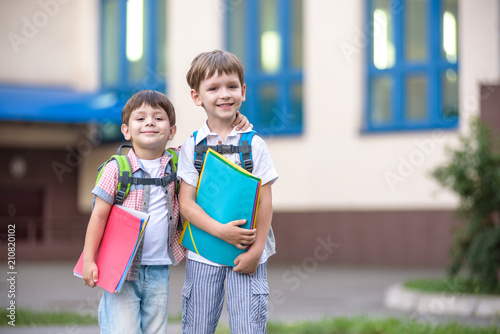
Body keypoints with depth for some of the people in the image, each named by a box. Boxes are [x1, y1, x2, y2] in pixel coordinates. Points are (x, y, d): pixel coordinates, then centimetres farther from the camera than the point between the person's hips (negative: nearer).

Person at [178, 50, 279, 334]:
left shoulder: (254, 145, 0)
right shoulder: (191, 147, 0)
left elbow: (265, 202, -1)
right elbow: (186, 203, -5)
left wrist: (256, 250, -9)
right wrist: (220, 230, -19)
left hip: (247, 254, -1)